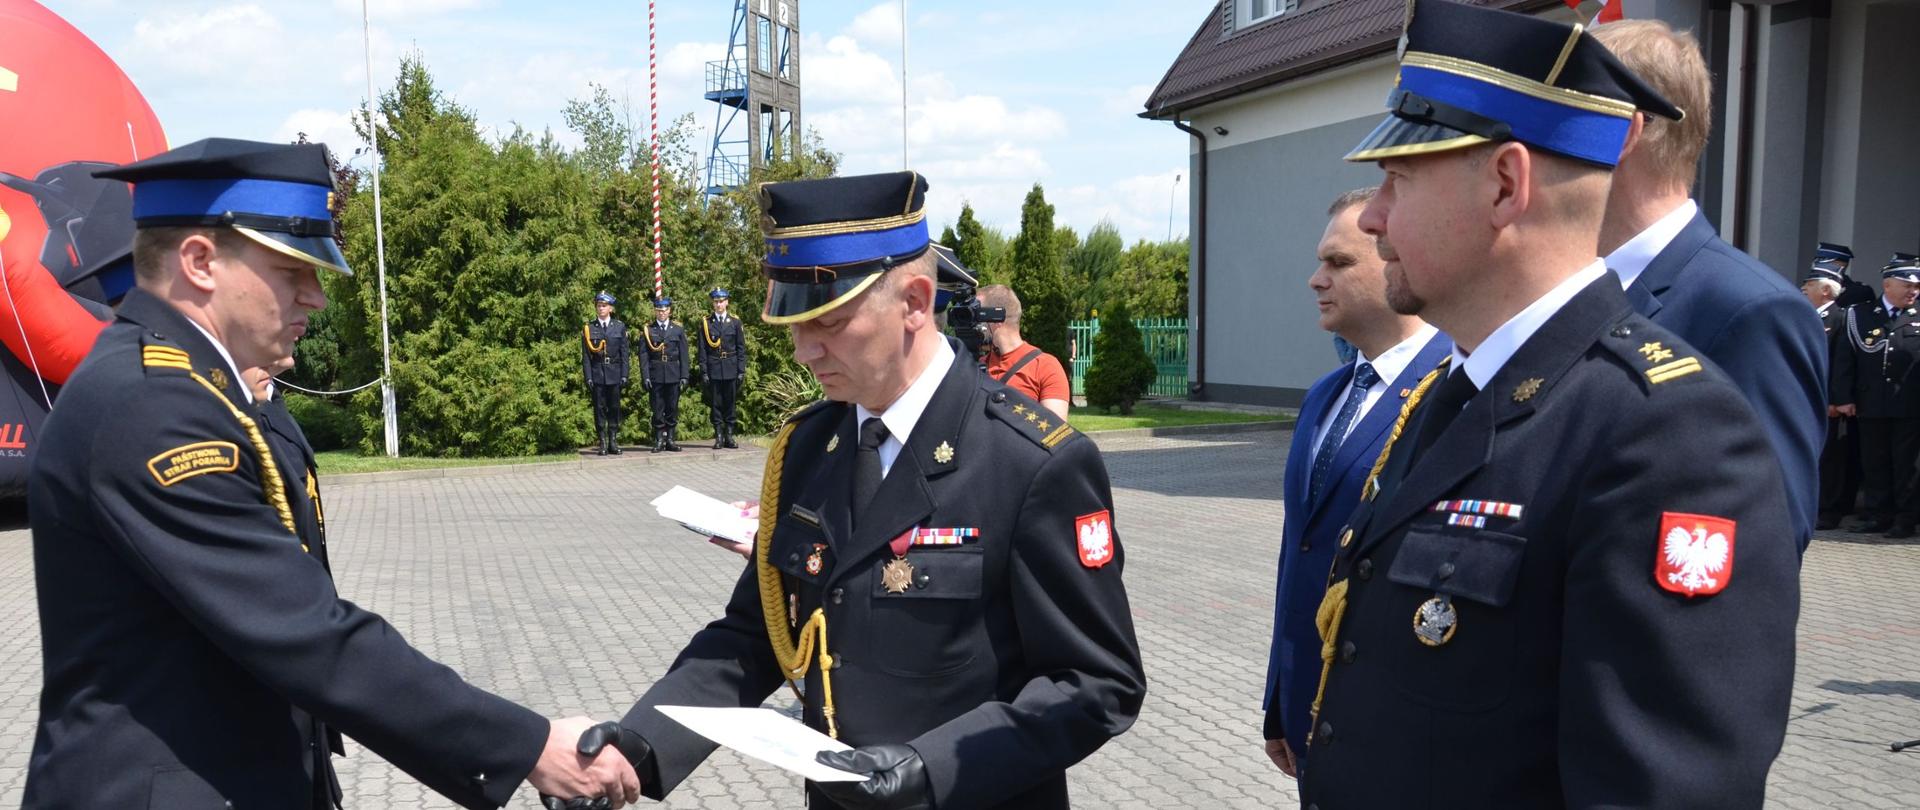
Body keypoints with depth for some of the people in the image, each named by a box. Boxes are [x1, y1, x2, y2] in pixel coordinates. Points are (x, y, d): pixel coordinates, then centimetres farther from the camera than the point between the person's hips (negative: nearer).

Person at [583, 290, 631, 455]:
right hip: (597, 374, 0)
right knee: (599, 408, 1)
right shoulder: (588, 328, 4)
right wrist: (588, 377, -5)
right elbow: (585, 356, 3)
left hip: (614, 374, 0)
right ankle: (603, 443, 5)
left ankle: (613, 442, 10)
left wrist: (624, 375, -2)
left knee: (614, 408, 4)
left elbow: (624, 353, 4)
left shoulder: (620, 327, 6)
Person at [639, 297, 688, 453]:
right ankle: (659, 440, 7)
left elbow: (683, 355, 7)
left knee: (673, 409, 4)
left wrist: (684, 376, 0)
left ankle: (671, 439, 11)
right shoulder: (647, 330, 5)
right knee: (657, 409, 1)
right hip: (655, 375, -1)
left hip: (673, 375, 1)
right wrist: (645, 377, -6)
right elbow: (644, 356, 2)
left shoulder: (678, 330, 9)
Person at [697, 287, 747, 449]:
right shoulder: (705, 323, 4)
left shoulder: (735, 323, 6)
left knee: (731, 404, 4)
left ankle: (729, 436, 10)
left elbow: (741, 348, 6)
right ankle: (719, 437, 7)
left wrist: (741, 371, 0)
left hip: (731, 370, 1)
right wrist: (704, 371, -4)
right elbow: (702, 349, 3)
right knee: (715, 404, 2)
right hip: (713, 370, -1)